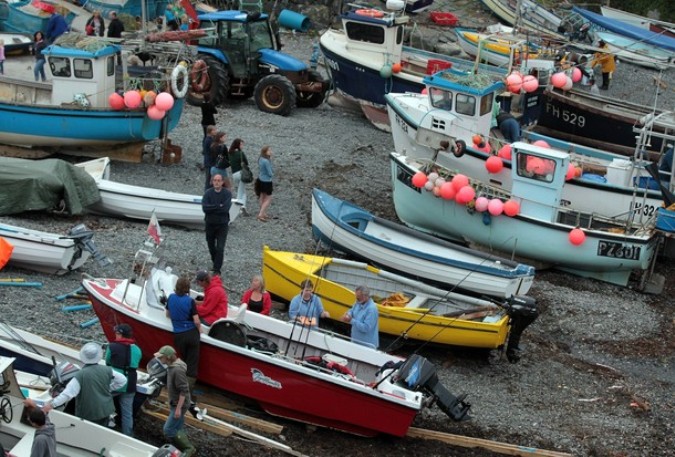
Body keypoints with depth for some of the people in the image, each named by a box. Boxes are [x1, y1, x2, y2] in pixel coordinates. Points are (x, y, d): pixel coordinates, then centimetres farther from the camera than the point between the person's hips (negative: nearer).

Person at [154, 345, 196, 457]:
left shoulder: (178, 369, -26)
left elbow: (184, 390, -26)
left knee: (168, 430, -7)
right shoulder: (171, 367, 5)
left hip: (179, 405, -10)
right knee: (178, 429, 15)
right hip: (174, 404, 10)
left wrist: (178, 408, -24)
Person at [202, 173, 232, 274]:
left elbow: (226, 208, -21)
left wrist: (212, 208, -16)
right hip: (210, 223, 3)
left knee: (220, 248, -9)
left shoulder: (227, 193, -9)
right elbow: (204, 208, -18)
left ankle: (217, 269, -3)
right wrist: (219, 206, -20)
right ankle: (215, 262, 41)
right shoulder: (208, 193, -5)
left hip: (222, 224, -3)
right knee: (211, 246, 17)